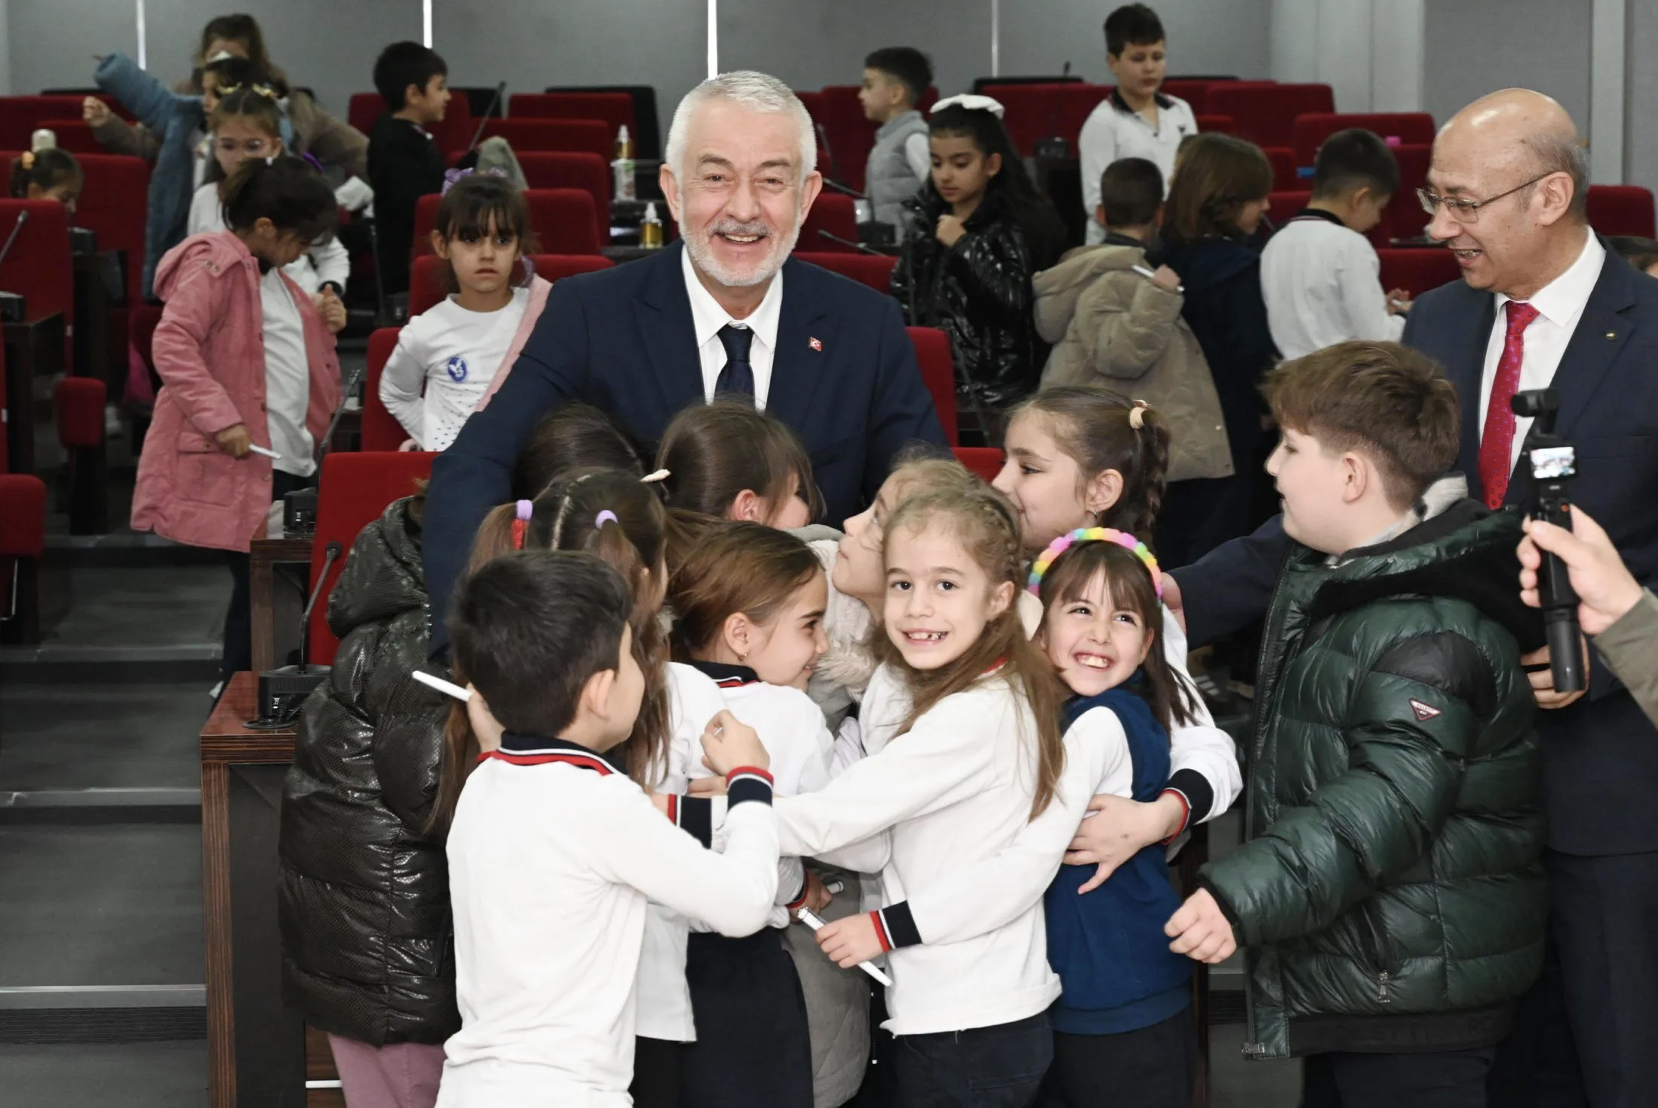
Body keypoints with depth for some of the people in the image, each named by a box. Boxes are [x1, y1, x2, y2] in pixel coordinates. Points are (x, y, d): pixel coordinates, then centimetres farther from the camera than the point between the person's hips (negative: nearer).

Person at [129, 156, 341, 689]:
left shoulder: (271, 274, 20)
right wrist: (221, 418, -26)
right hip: (240, 459, -9)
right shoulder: (214, 266, -10)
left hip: (288, 460, 9)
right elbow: (172, 345, -21)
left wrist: (323, 324, 16)